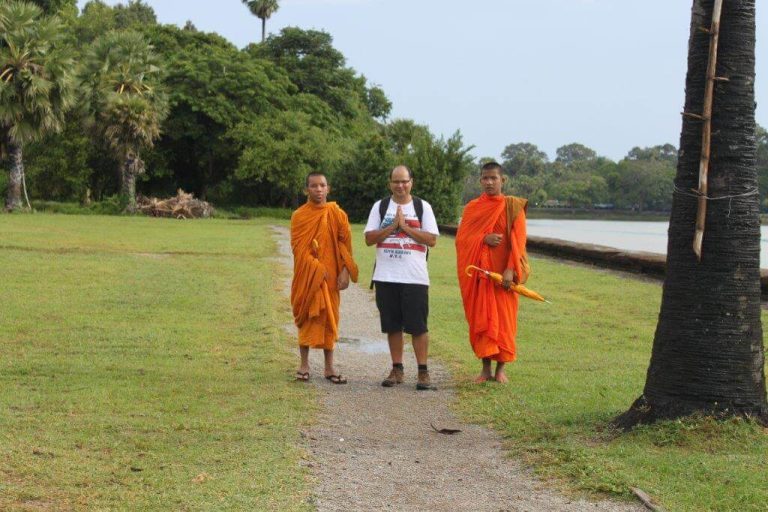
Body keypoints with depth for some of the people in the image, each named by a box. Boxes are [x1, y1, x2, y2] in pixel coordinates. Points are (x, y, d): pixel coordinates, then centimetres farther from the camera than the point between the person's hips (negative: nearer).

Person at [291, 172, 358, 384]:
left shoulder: (338, 215, 2)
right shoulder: (299, 216, -2)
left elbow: (345, 245, 2)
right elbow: (298, 247, -7)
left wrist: (345, 272, -8)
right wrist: (316, 269, -16)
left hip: (330, 276, 1)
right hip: (307, 276, -1)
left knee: (329, 318, 4)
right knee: (307, 317, 3)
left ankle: (329, 367, 9)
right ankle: (304, 365, 11)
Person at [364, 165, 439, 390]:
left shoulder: (423, 207, 3)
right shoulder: (380, 206, 8)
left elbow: (432, 239, -5)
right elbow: (369, 238, 1)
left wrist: (405, 227, -12)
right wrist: (393, 226, -11)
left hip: (415, 277, -2)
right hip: (386, 277, 2)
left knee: (418, 326, -3)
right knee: (393, 326, 8)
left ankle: (423, 371, 3)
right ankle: (397, 369, 16)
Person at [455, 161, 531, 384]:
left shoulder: (513, 206, 0)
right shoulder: (471, 208, 8)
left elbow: (518, 240, -6)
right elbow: (461, 238, 2)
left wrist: (510, 270, -16)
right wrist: (483, 239, -16)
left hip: (503, 273, -2)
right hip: (478, 272, 2)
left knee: (503, 318, -1)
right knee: (481, 319, 3)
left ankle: (501, 369, 8)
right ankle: (485, 368, 11)